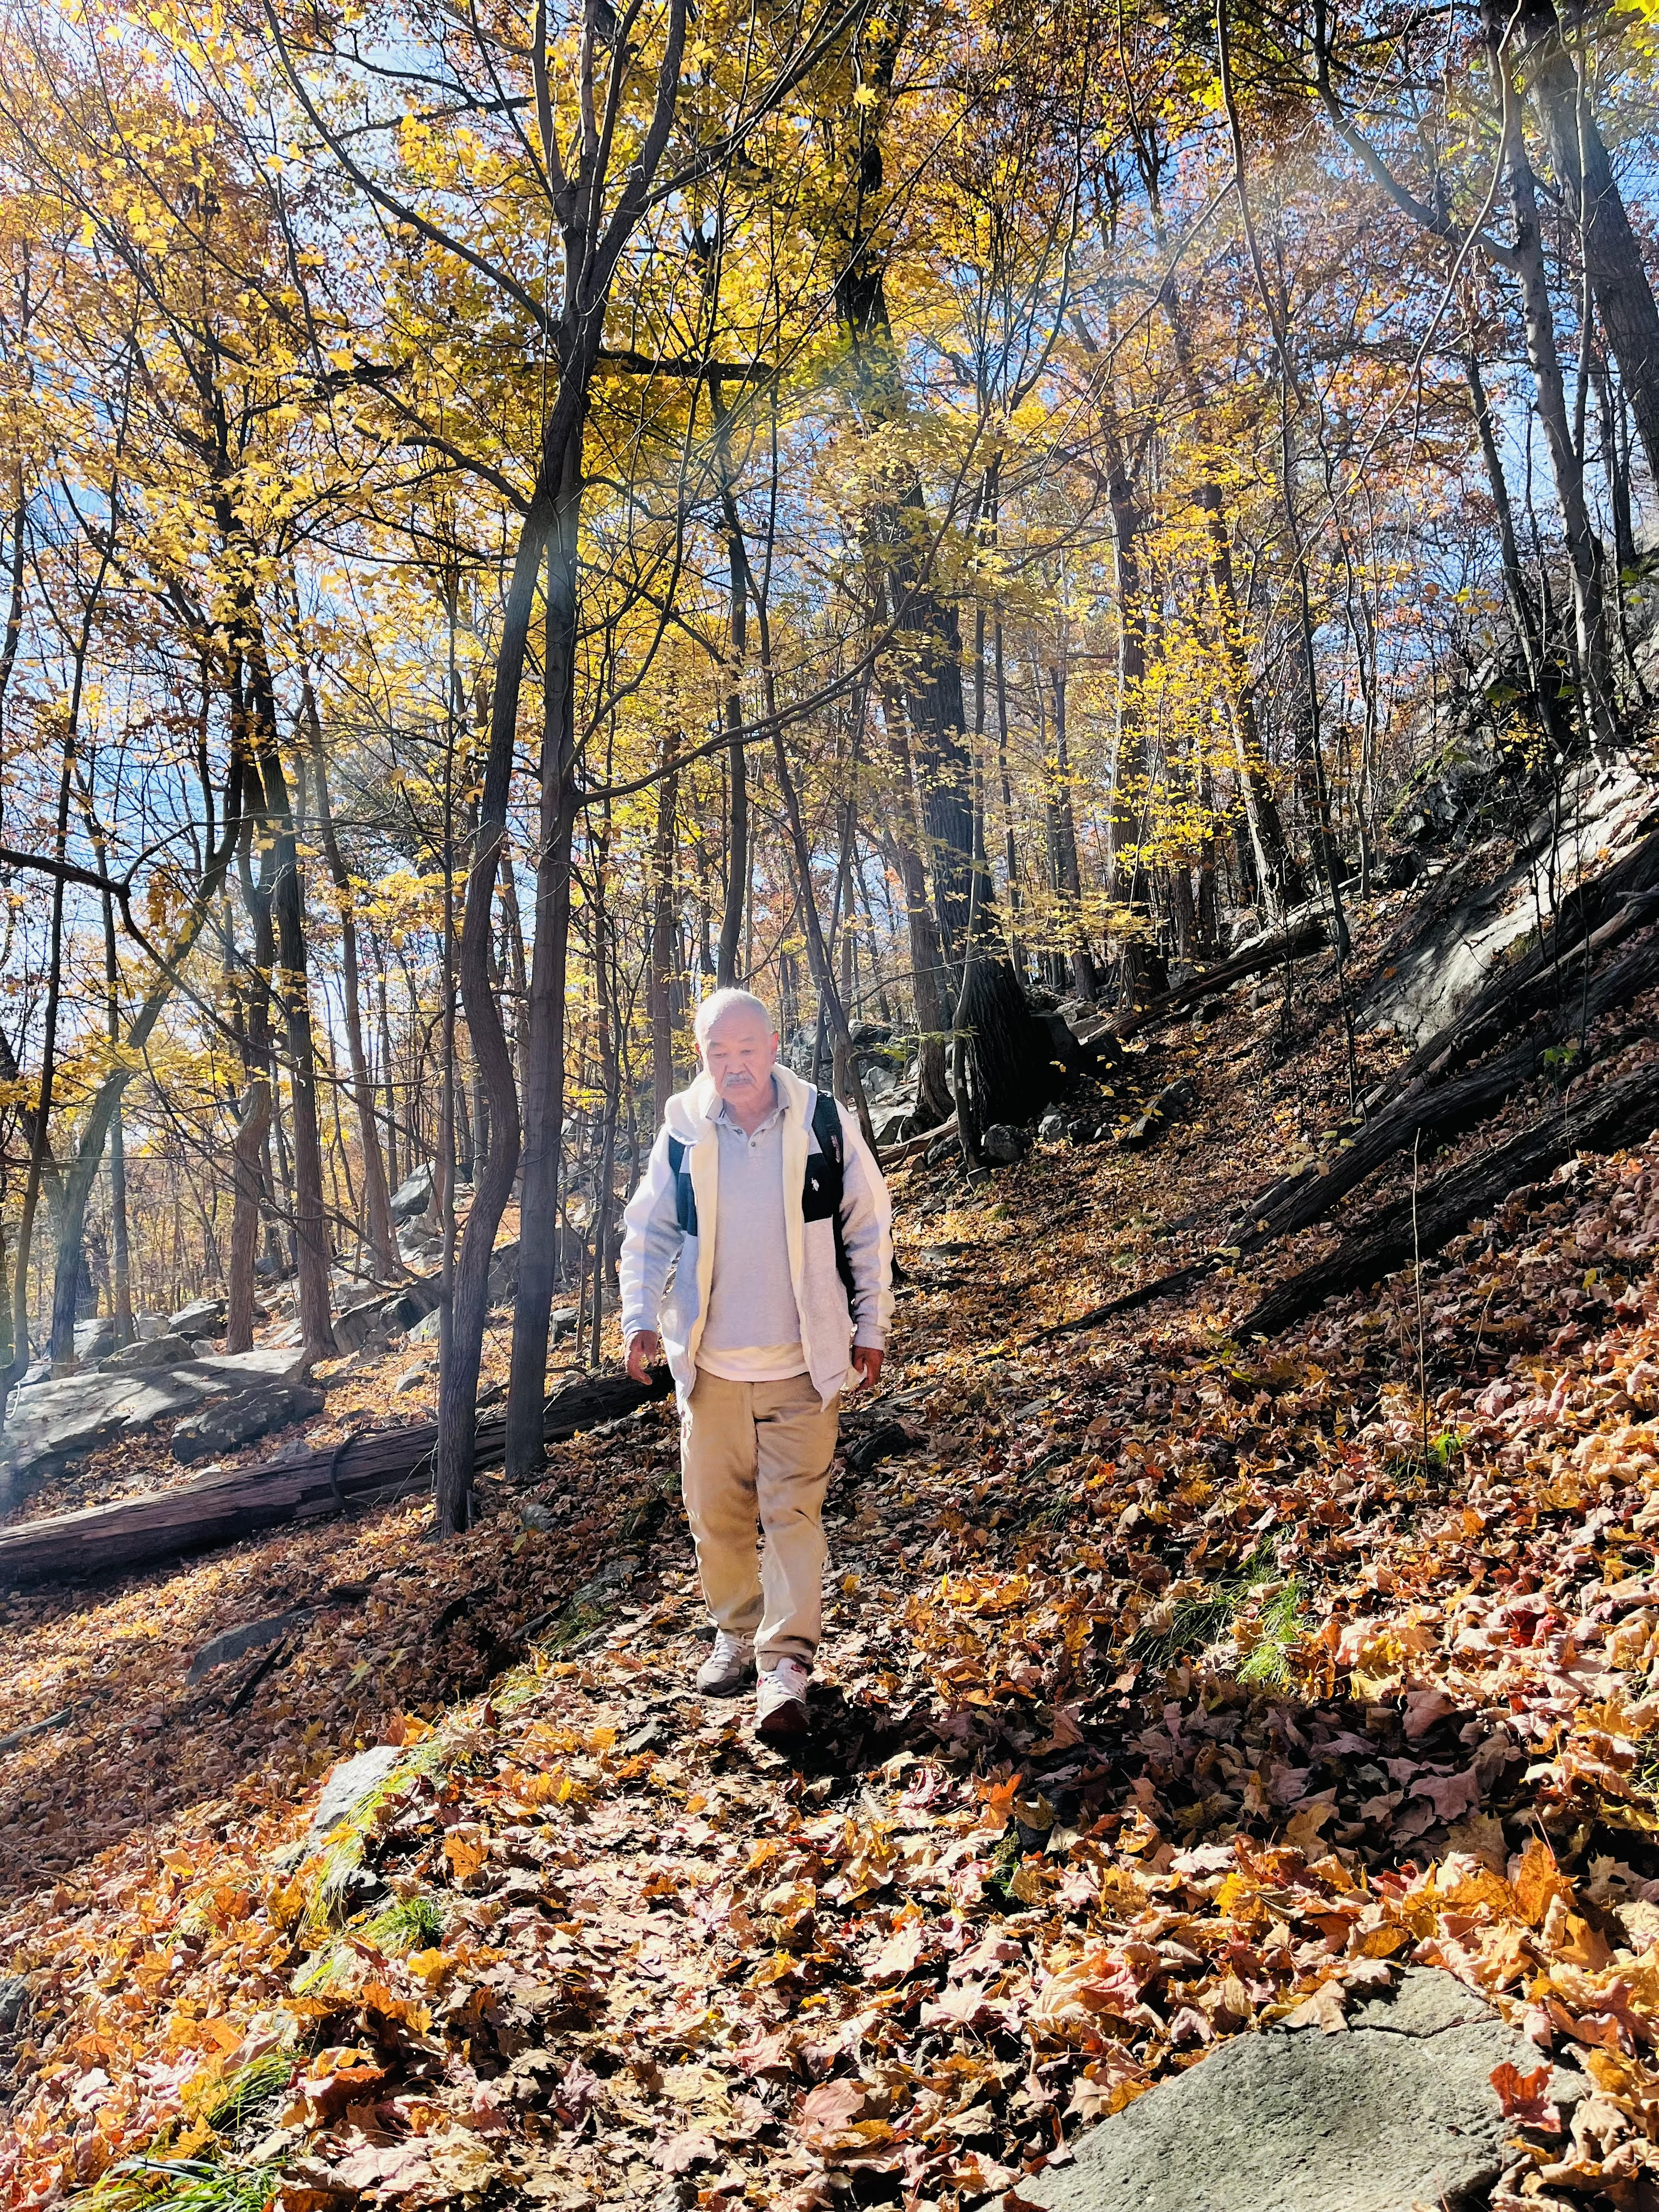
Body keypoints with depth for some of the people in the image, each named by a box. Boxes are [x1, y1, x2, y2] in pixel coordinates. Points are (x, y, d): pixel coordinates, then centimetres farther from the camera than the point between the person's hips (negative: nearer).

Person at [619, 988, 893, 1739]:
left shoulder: (824, 1124, -6)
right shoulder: (681, 1133, -2)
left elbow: (869, 1229, 2)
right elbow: (649, 1232, 8)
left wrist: (871, 1327, 2)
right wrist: (641, 1316, -6)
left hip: (801, 1364, -2)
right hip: (710, 1364, 2)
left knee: (794, 1509, -3)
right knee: (715, 1510, 11)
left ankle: (786, 1664, 4)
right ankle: (736, 1635, 31)